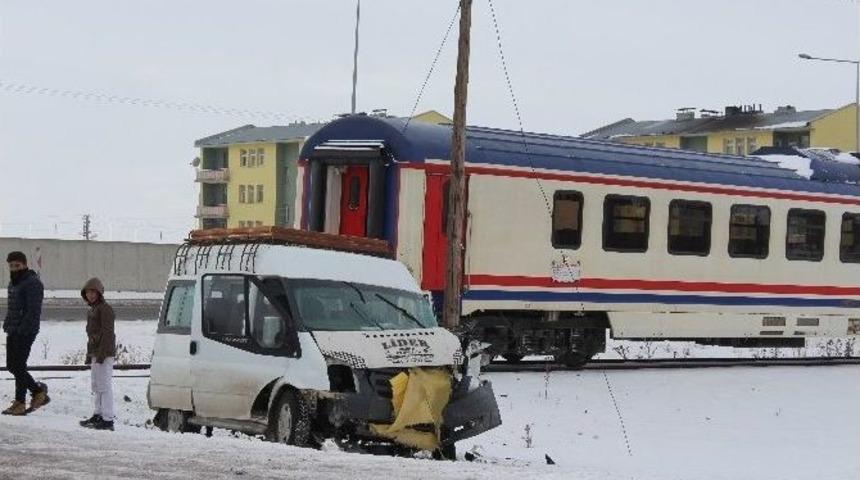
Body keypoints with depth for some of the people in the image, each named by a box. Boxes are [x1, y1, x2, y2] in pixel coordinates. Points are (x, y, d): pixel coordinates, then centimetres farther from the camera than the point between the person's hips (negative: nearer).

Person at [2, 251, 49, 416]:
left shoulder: (32, 283, -13)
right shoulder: (13, 282, 16)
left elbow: (34, 311, -19)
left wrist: (23, 329, -23)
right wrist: (7, 325, 13)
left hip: (25, 332, -9)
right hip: (13, 331, 9)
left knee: (18, 366, -6)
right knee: (11, 365, 12)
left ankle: (20, 403, 1)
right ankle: (38, 390, 23)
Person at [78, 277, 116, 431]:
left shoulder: (105, 309, -11)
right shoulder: (92, 309, 18)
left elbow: (107, 333, -18)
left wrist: (102, 354, -22)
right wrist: (89, 354, 21)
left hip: (104, 353, -10)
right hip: (95, 352, 10)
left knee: (105, 386, -10)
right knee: (96, 385, 15)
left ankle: (108, 420, -11)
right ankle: (97, 415, 24)